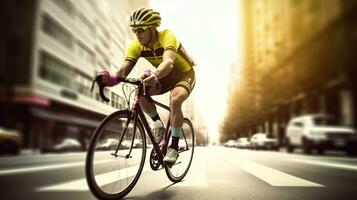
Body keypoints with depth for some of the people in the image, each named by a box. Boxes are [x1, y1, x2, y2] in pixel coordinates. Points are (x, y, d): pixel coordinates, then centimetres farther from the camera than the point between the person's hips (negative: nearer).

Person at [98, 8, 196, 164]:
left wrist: (155, 76, -68)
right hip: (165, 77, 5)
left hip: (184, 74, -5)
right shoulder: (136, 46, -14)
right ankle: (158, 124, 1)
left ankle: (174, 147, -20)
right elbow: (124, 69, -25)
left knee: (175, 100, -34)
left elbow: (168, 62, -48)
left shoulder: (166, 36, -29)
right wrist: (112, 79, -47)